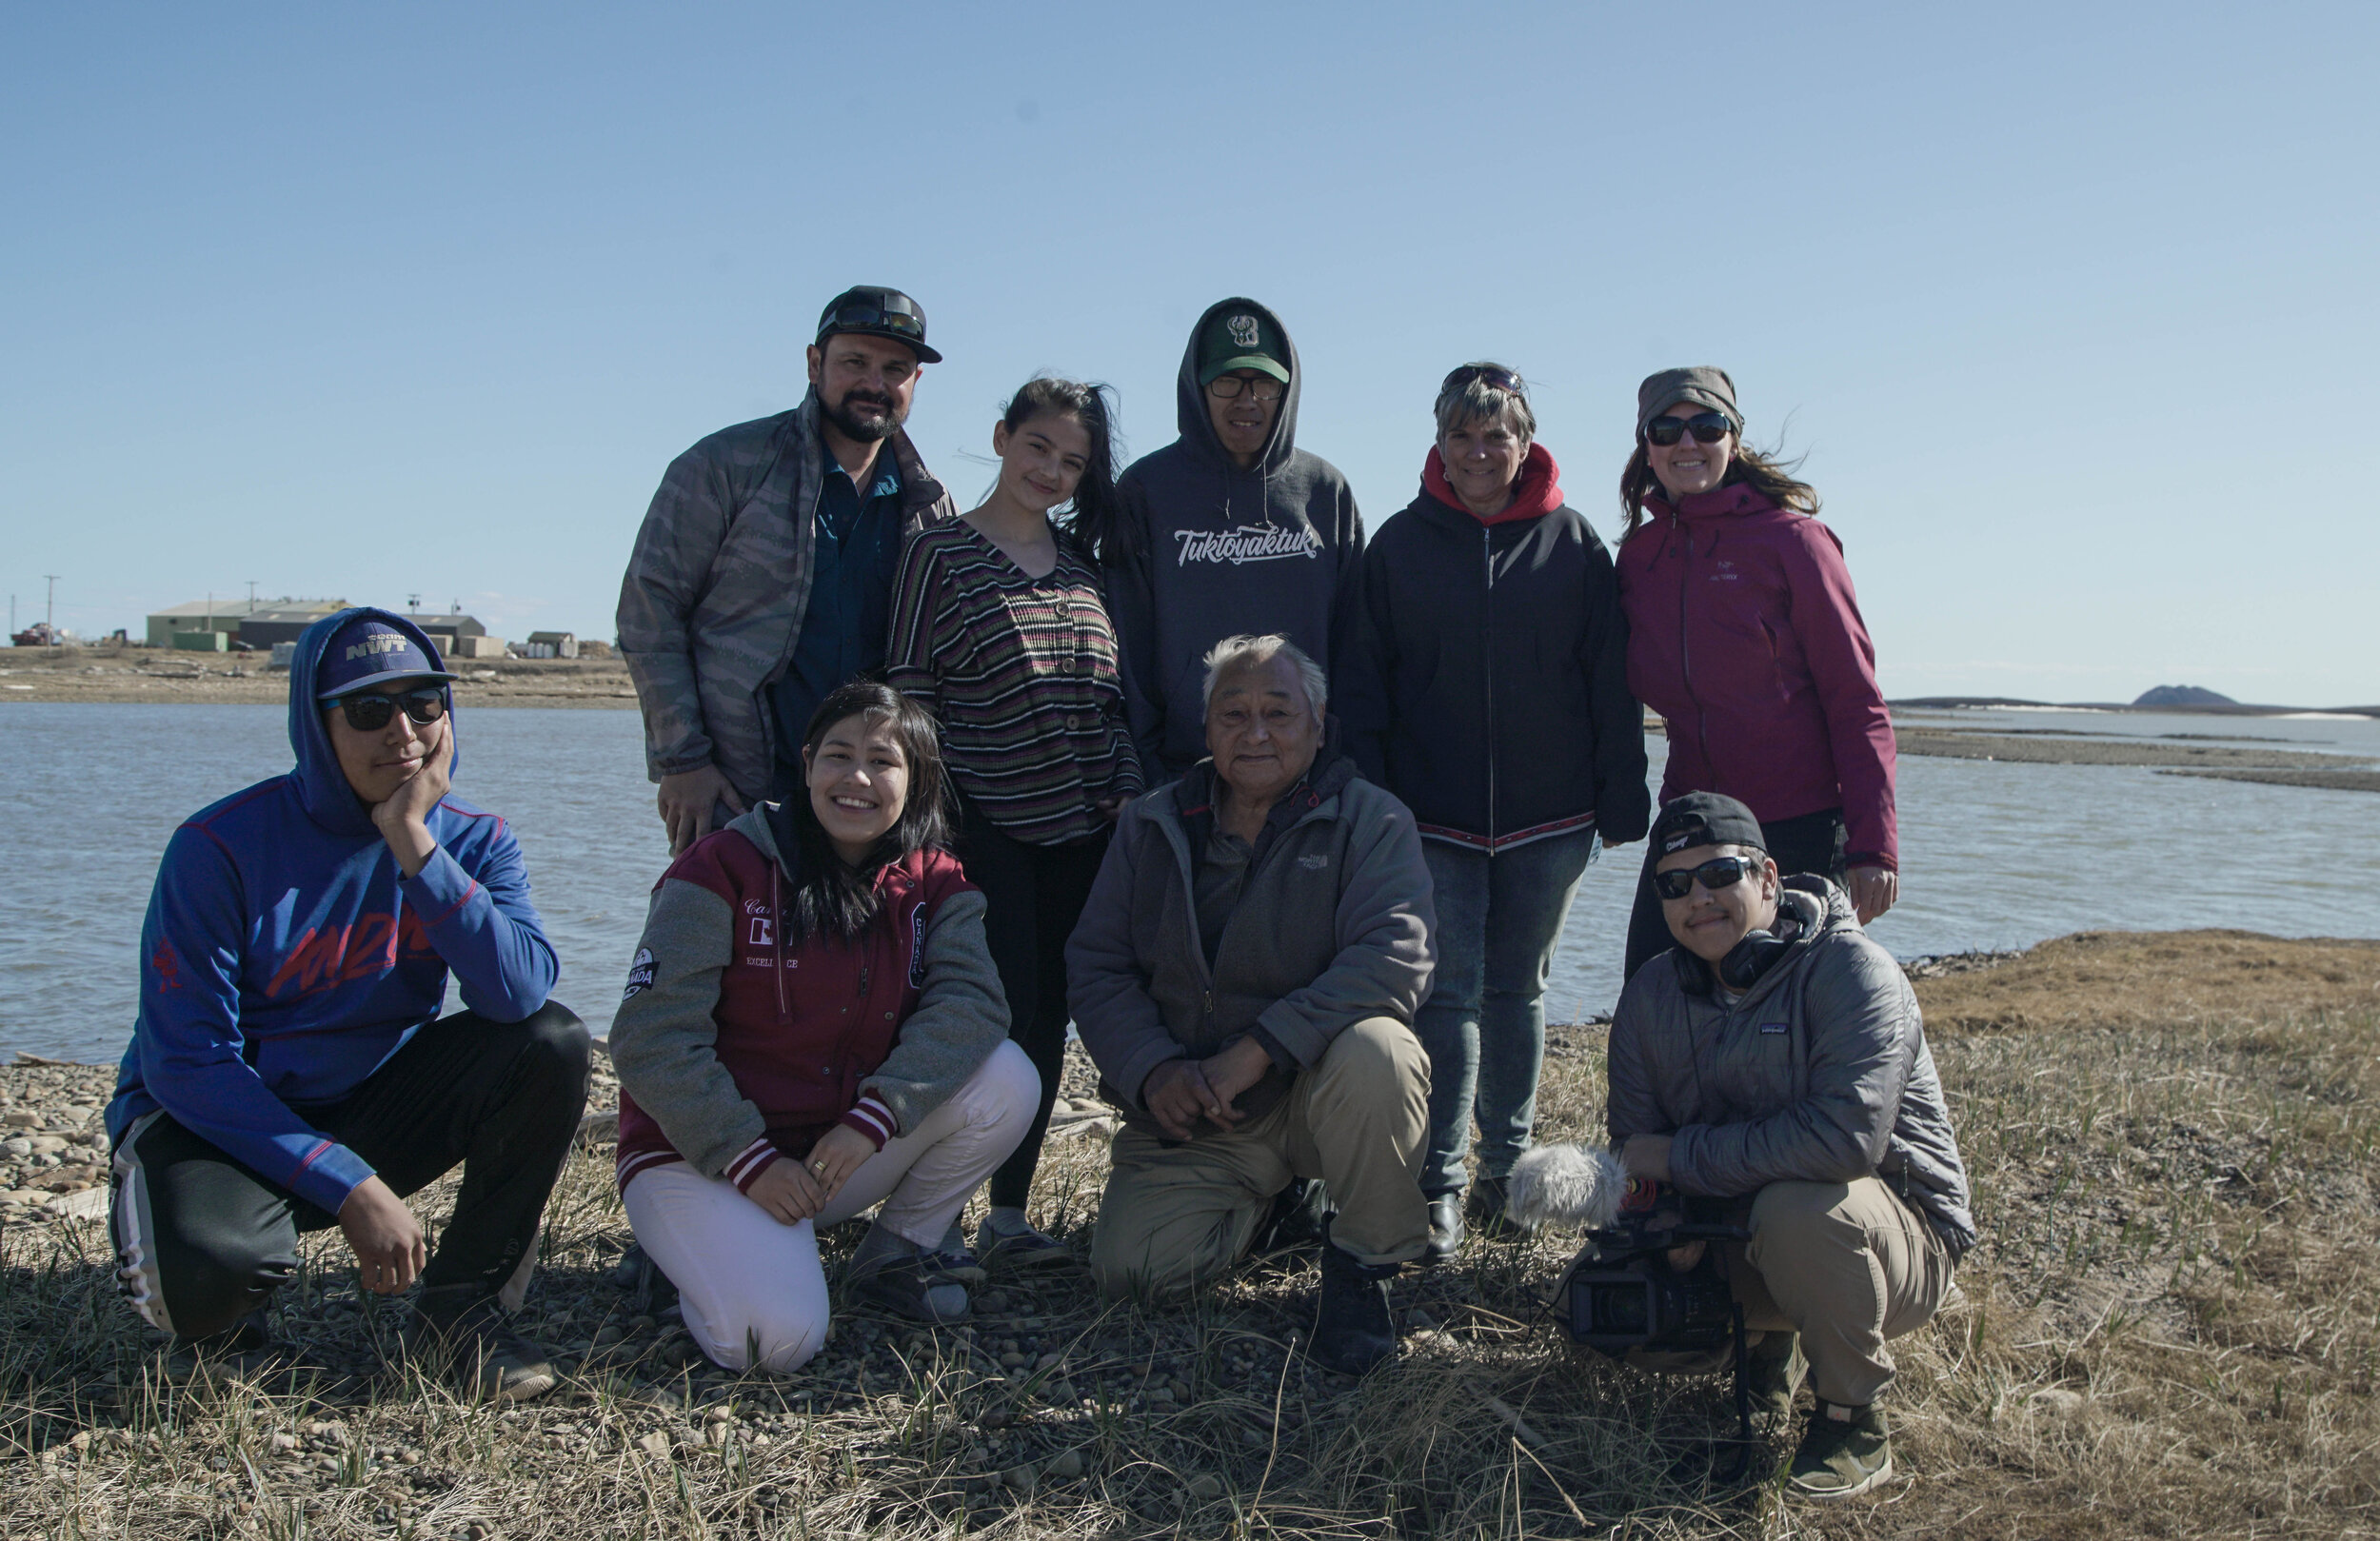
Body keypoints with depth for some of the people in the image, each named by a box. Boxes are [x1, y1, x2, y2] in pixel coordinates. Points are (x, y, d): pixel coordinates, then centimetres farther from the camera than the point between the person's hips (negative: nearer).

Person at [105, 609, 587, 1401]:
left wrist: (415, 846, -30)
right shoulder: (222, 847, -18)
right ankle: (213, 1314, 4)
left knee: (553, 1042, -20)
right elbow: (186, 1063, -20)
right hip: (214, 1119, -4)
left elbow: (520, 992, -25)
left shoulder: (471, 840, -6)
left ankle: (460, 1305, -6)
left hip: (371, 1111, 4)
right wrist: (351, 1188, -24)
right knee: (212, 1261, -36)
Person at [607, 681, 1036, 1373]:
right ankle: (705, 1253, 5)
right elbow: (652, 1039, -16)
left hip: (844, 1150, 5)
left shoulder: (932, 885, 1)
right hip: (698, 1152, -4)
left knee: (1007, 1079, -18)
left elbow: (970, 998, -16)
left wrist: (875, 1115, -30)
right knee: (779, 1336, -30)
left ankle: (891, 1257, 3)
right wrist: (747, 1160, -22)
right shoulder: (725, 868, -12)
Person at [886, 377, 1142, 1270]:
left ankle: (1009, 1214, 16)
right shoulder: (941, 553, -1)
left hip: (1081, 828, 5)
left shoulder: (1084, 561, 13)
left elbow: (1112, 694, 15)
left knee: (1045, 1020, 6)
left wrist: (1128, 790, 5)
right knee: (993, 1018, -8)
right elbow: (909, 691, -3)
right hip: (986, 827, -5)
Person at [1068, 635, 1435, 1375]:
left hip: (1321, 1087, -4)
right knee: (1129, 1266, -13)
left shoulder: (1371, 822, -6)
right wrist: (1152, 1070, -16)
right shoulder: (1151, 827, 7)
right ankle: (1270, 1201, 20)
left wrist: (1257, 1051, -30)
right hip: (1191, 1117, 4)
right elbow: (1095, 966, 3)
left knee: (1373, 1052, -36)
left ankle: (1362, 1265, -11)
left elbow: (1394, 959, -22)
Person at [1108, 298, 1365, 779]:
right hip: (1184, 770, -2)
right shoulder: (1147, 491, 2)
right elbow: (1127, 645, 1)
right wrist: (1140, 769, -5)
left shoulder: (1325, 491, 9)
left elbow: (1352, 639, 11)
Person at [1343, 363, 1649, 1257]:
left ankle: (1507, 1170, 23)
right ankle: (1439, 1184, 2)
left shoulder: (1572, 544, 4)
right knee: (1449, 991, -5)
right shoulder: (1401, 544, 3)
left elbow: (1611, 681, 4)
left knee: (1517, 989, 11)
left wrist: (1621, 801, -1)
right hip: (1433, 815, -1)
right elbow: (1365, 682, 4)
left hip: (1547, 815, 1)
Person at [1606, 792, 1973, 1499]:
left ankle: (1854, 1418, -11)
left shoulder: (1852, 971, -21)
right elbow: (1634, 1137, 1)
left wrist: (1683, 1157, -26)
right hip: (1734, 1232, 6)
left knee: (1795, 1209, -36)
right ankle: (1771, 1334, 18)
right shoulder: (1653, 993, -1)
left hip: (1901, 1238, -6)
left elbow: (1846, 1136, -35)